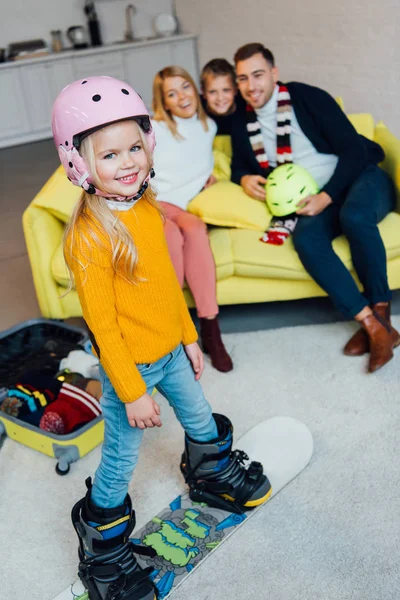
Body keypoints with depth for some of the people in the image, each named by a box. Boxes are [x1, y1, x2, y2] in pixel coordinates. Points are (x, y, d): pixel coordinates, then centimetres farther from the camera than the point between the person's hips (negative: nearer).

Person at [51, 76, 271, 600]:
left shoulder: (149, 208, -2)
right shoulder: (89, 236, -26)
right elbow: (102, 325, -22)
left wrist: (188, 337, 15)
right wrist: (132, 392, -18)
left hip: (171, 350, 7)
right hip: (129, 365, -7)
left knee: (203, 423, 26)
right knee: (120, 461, 9)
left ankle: (212, 476, 58)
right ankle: (103, 554, 33)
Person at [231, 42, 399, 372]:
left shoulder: (307, 97, -8)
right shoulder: (242, 124, 7)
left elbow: (353, 149, -10)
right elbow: (239, 165, 22)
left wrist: (326, 197, -21)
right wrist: (245, 179, -4)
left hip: (361, 177, -3)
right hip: (315, 200, 4)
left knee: (354, 216, -38)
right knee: (305, 236, -31)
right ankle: (372, 324, -31)